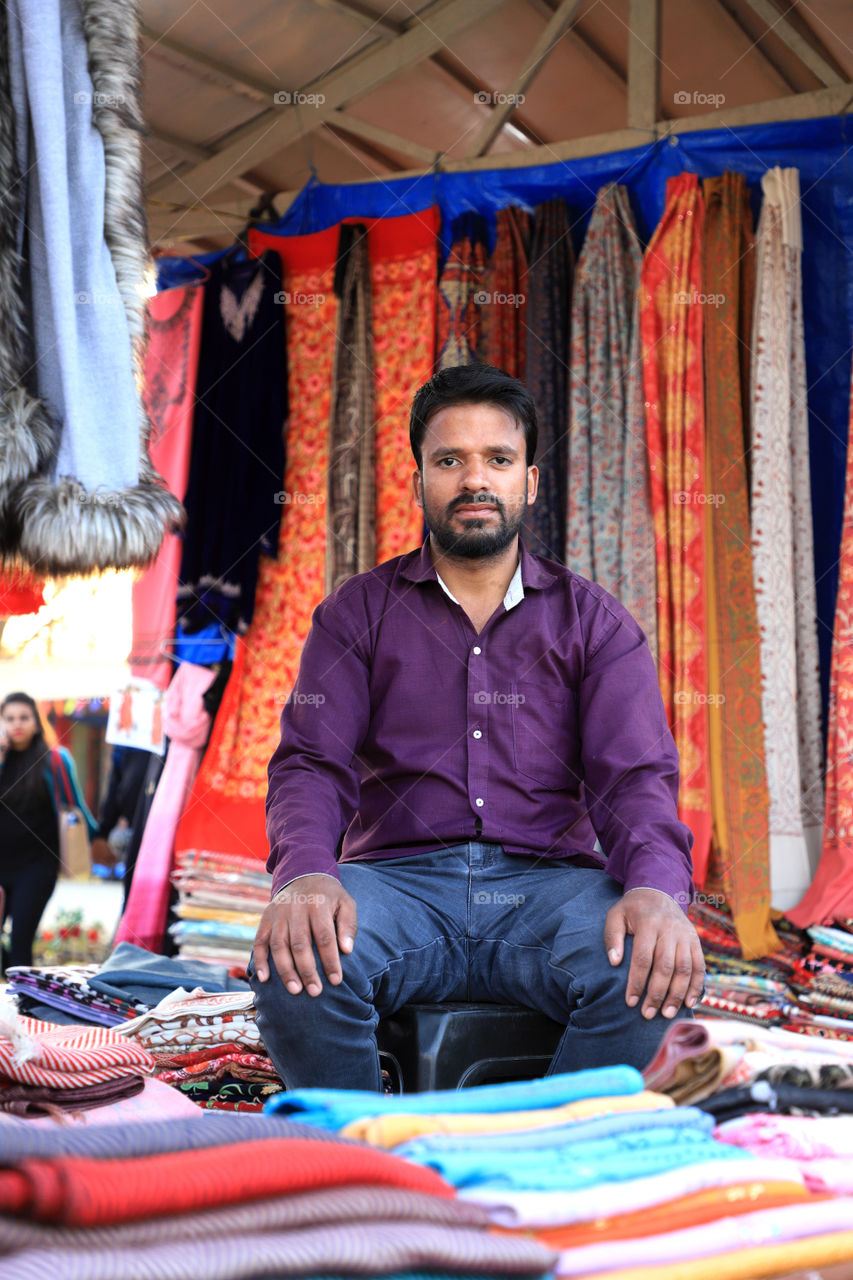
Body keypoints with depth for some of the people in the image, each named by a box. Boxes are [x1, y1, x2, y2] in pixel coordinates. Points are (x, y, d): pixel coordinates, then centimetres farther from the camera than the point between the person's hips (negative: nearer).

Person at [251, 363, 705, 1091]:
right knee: (298, 963, -32)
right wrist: (305, 873, -23)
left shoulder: (594, 622, 13)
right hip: (397, 877, 0)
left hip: (548, 883, 1)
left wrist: (658, 889, -22)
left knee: (651, 973, -31)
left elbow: (637, 776, 1)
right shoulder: (357, 614, 13)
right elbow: (311, 764, 1)